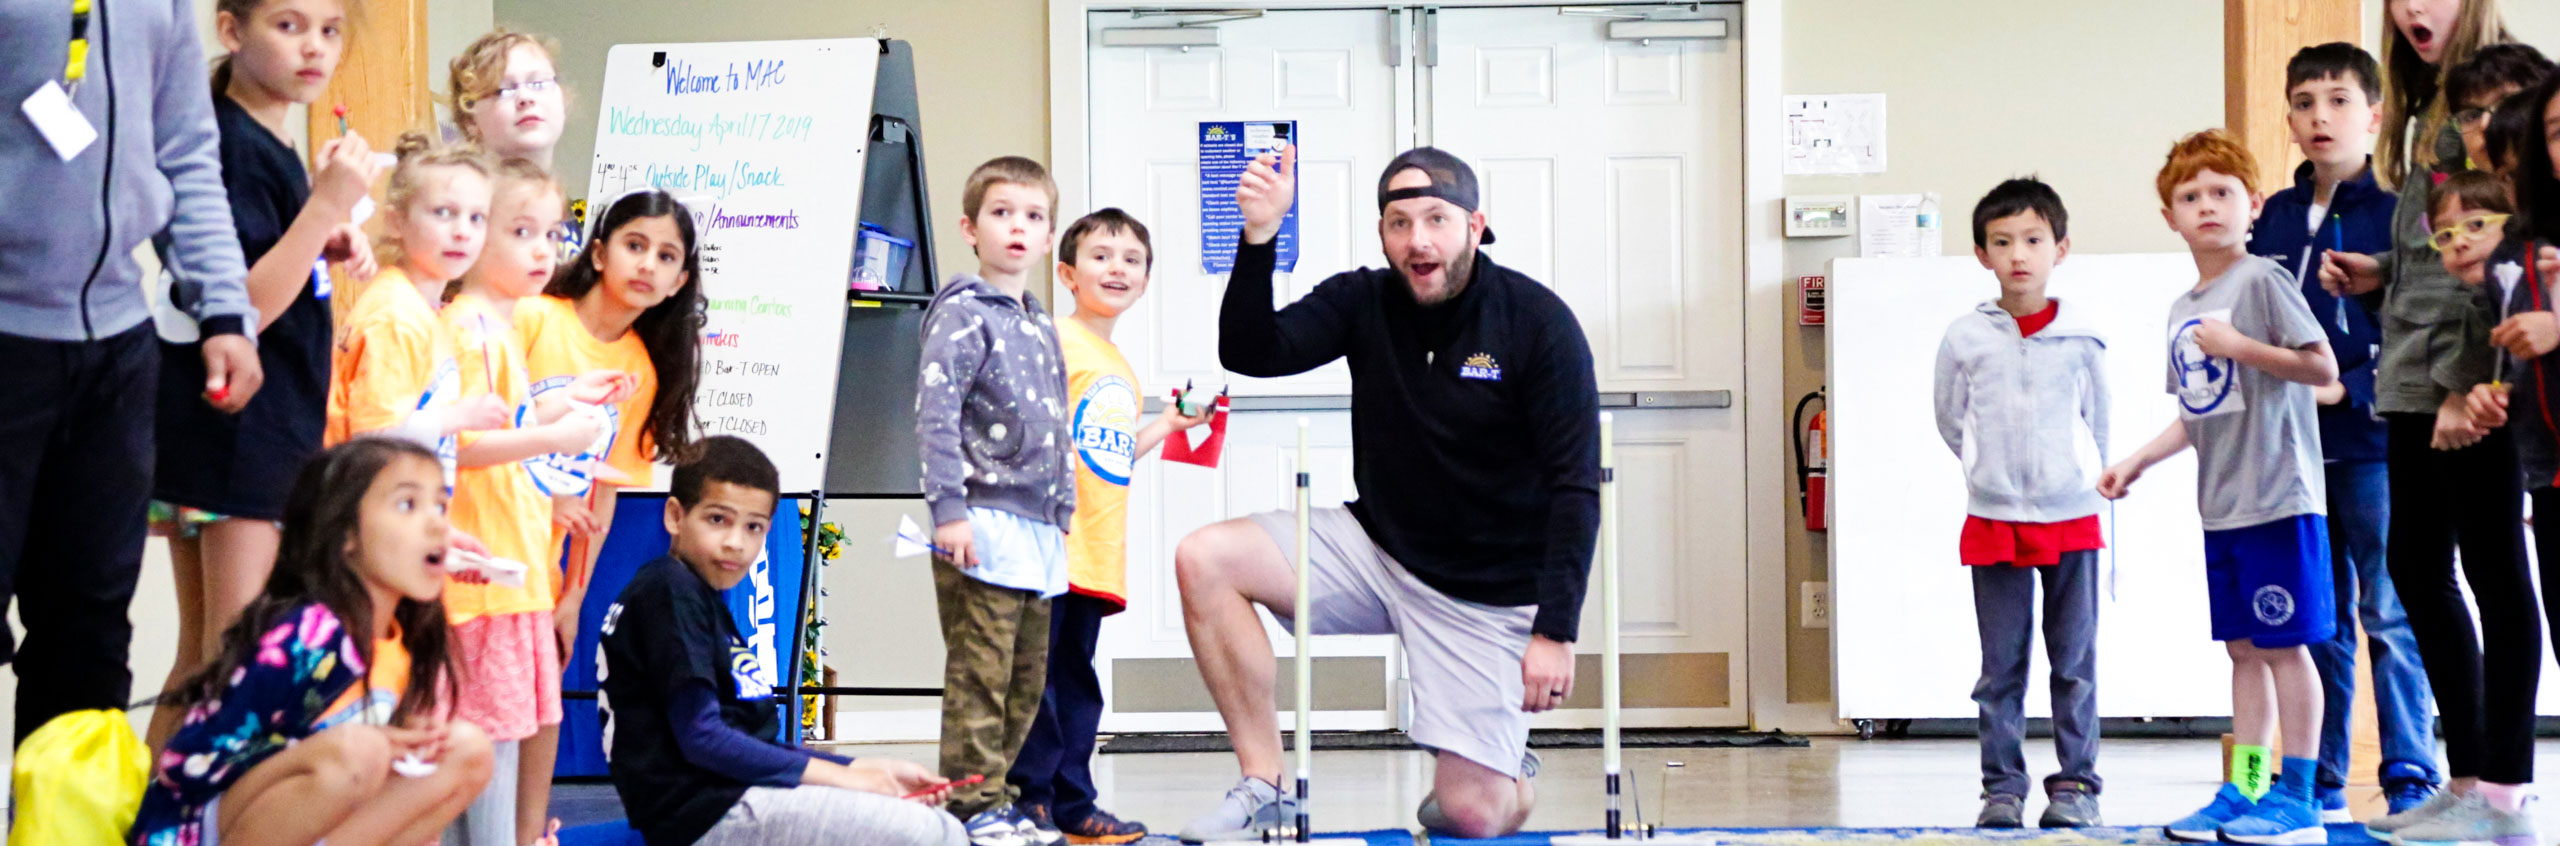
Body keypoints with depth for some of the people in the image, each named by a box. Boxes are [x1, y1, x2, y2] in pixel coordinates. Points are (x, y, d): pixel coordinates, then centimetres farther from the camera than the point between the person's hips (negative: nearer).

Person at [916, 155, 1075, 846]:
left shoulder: (1040, 324, 19)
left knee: (1026, 680, 12)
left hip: (1037, 531, 9)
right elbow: (935, 413, -15)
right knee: (979, 673, -7)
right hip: (983, 527, -8)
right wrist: (949, 511, -21)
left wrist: (1062, 513, 21)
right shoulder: (962, 313, -7)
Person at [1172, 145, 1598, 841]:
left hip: (1489, 593, -4)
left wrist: (1556, 631, -23)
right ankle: (1265, 785, -9)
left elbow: (1575, 488, -15)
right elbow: (1250, 354, -17)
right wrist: (1259, 236, -31)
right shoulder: (1363, 303, -3)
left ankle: (1512, 774, 30)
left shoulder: (1538, 324, -14)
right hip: (1376, 550, 4)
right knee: (1204, 560, -17)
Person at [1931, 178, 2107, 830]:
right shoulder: (1964, 339, -1)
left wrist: (2078, 478, 10)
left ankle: (2076, 784, 10)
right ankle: (2002, 787, 9)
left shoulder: (2081, 340, 0)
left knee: (2075, 662, 4)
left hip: (2072, 517, 0)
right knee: (2002, 666, 4)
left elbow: (2098, 423, 11)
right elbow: (1950, 422, 11)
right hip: (1994, 522, 0)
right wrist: (1992, 470, 10)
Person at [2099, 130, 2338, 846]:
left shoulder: (2262, 282, -9)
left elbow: (2323, 366, -15)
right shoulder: (2184, 309, 14)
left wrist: (2239, 346, -20)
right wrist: (2139, 461, 16)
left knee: (2285, 644, -3)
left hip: (2277, 498, -7)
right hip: (2220, 508, 7)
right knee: (2243, 647, 12)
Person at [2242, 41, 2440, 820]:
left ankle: (2411, 781, 6)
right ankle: (2319, 784, 16)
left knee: (2390, 616, -2)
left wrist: (2347, 388, -16)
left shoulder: (2399, 214, -5)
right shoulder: (2272, 221, 11)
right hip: (2291, 448, 5)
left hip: (2374, 443, -5)